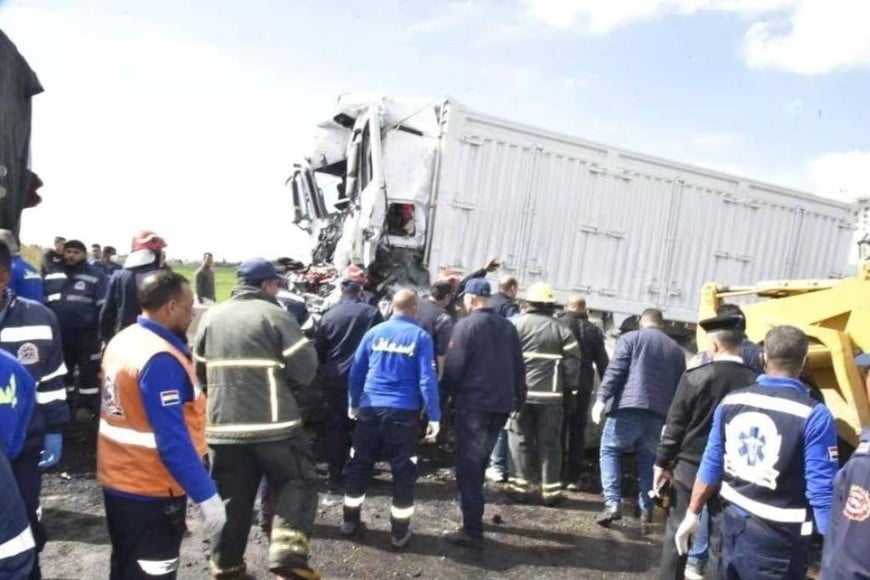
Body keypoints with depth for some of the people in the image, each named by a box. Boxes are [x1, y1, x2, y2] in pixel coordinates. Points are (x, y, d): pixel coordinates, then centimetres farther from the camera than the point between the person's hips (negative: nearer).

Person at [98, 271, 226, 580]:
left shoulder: (121, 341, 2)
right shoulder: (160, 360, -26)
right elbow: (173, 441, -28)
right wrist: (206, 495, -24)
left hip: (117, 481, 9)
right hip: (151, 490, -9)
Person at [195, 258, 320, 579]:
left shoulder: (211, 317, 9)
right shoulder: (276, 315, -8)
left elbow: (199, 371, 17)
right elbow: (305, 369, -11)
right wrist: (297, 401, 8)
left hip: (223, 424, 5)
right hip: (273, 423, -5)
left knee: (231, 498, 16)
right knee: (297, 482, 8)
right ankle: (288, 554, -7)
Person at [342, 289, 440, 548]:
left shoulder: (374, 332, 4)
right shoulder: (420, 336, -4)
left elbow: (356, 371, 9)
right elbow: (427, 380, -8)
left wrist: (353, 403, 21)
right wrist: (434, 416, -3)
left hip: (370, 408, 3)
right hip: (403, 412, -3)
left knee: (360, 464, 17)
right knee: (403, 471, 9)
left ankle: (350, 520, 28)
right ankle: (399, 531, 16)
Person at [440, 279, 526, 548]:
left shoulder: (466, 325, -10)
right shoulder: (508, 327, 9)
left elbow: (453, 366, -14)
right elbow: (518, 366, 12)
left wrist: (446, 392, 0)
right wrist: (519, 397, 21)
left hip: (473, 403, -7)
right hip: (501, 403, 7)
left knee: (468, 465, -1)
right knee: (480, 461, 21)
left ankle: (472, 530, -2)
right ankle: (473, 514, 33)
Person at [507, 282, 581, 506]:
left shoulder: (516, 324, -3)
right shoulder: (561, 330, 5)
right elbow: (572, 363, 1)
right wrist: (568, 388, 13)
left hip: (520, 392, -2)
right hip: (551, 395, 2)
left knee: (521, 440, 9)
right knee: (549, 443, 10)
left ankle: (520, 485, 12)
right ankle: (550, 489, 14)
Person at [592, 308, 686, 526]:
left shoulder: (631, 338, 5)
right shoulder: (676, 349, 20)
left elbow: (615, 370, -7)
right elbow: (679, 387, 19)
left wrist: (601, 398, -12)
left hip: (628, 406, -4)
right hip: (658, 412, 4)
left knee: (609, 452, 6)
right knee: (648, 458, 18)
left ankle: (612, 503, -6)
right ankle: (646, 507, 20)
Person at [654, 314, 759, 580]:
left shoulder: (695, 377, -13)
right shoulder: (756, 382, -9)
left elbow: (675, 425, -8)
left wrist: (662, 463, 1)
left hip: (691, 466, -2)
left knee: (677, 529, 12)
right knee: (723, 535, 11)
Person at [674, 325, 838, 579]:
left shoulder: (731, 402, -1)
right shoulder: (814, 415, -16)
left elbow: (711, 465, 6)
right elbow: (822, 491, -17)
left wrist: (692, 513, 15)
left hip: (733, 523, 5)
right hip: (776, 537, -5)